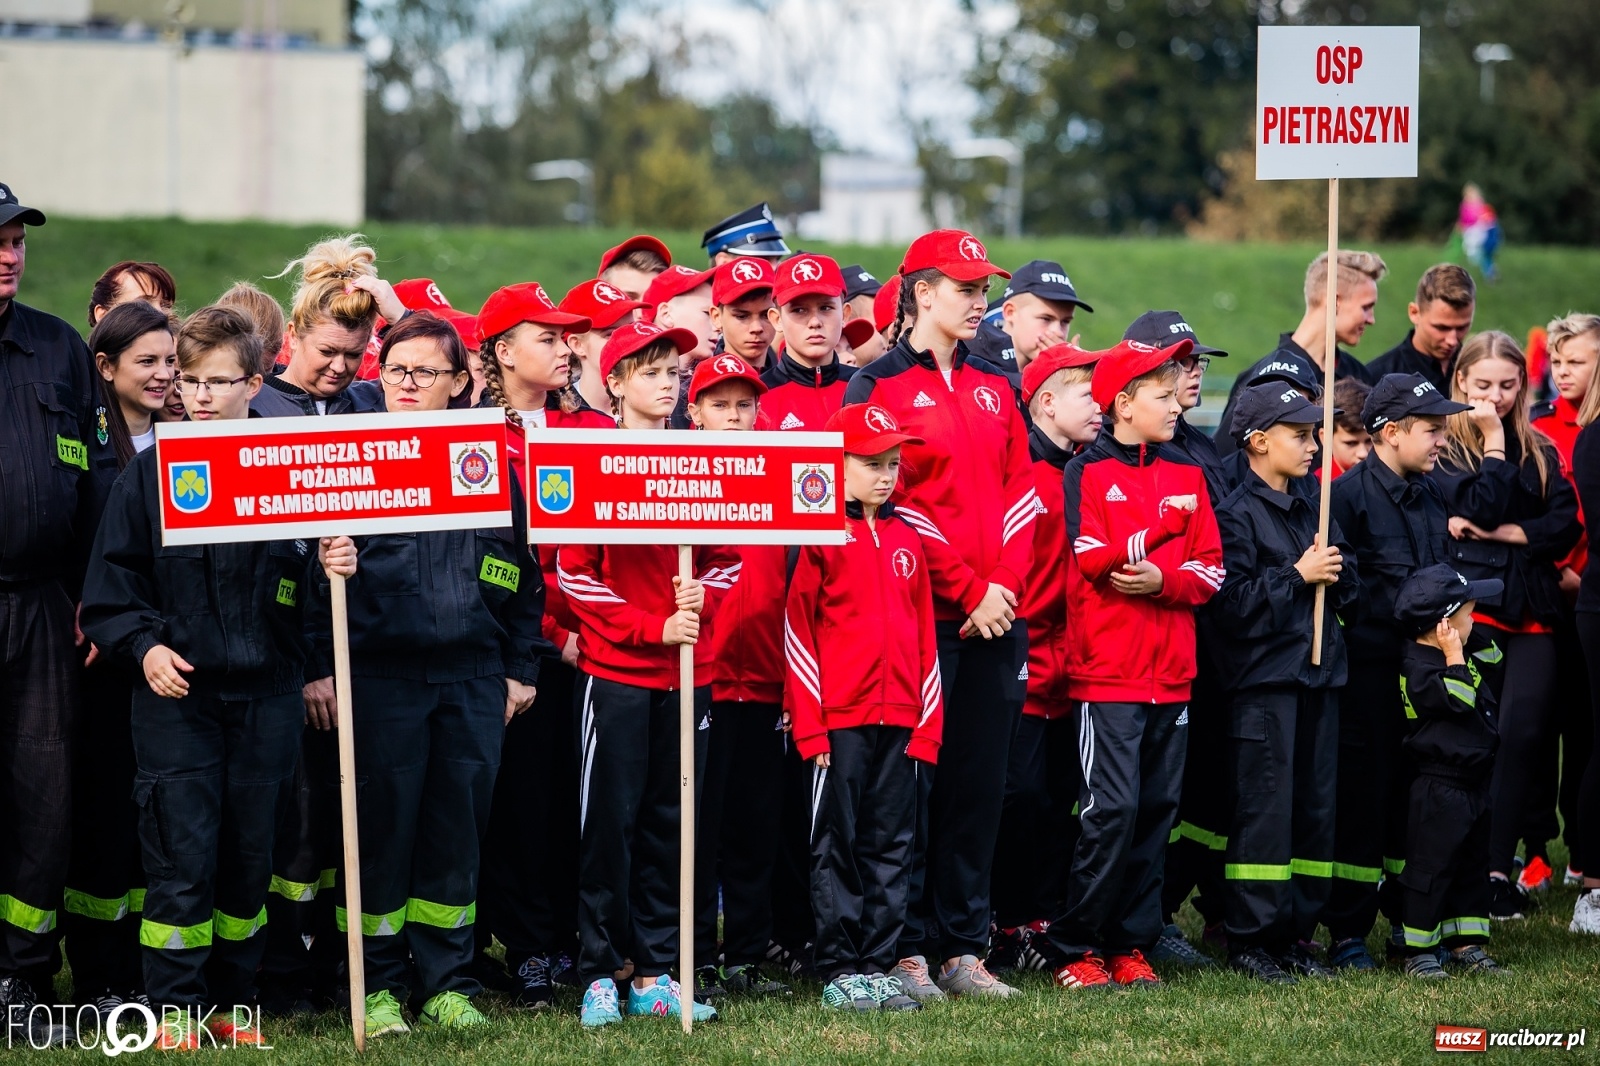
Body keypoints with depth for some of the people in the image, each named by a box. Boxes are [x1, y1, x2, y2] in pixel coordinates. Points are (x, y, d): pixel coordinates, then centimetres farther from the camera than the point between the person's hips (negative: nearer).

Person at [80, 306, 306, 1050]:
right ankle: (176, 1007, 5)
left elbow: (310, 582, 5)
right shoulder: (149, 474, 1)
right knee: (182, 854, -4)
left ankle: (231, 1000, 18)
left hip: (266, 694, 2)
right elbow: (111, 583, 3)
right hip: (176, 692, -2)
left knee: (250, 852, 7)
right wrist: (144, 646, -10)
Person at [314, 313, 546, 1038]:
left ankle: (446, 983, 14)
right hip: (380, 673, -2)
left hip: (473, 679, 2)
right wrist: (330, 568, -24)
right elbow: (317, 555, -1)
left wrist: (521, 667, 10)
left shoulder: (491, 462, 10)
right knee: (382, 828, 0)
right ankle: (379, 985, 9)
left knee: (458, 831, 6)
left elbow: (523, 574, 14)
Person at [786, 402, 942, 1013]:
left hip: (900, 720, 5)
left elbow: (924, 636, 14)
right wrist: (809, 726, -11)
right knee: (838, 843, 0)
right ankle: (839, 970, 4)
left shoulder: (906, 540, 12)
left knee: (890, 846, 7)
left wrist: (928, 723, 8)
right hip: (839, 719, -5)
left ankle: (878, 965, 12)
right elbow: (798, 633, -7)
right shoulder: (822, 537, -4)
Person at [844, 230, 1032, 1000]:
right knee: (913, 784, -3)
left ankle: (964, 948, 12)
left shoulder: (993, 387, 16)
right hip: (921, 614, -6)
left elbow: (1019, 491, 12)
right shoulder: (878, 387, -3)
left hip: (995, 615, 6)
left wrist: (1003, 584, -3)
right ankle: (906, 950, 2)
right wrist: (967, 590, -11)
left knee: (979, 784, 6)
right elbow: (892, 503, -9)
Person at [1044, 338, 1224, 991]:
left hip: (1171, 673, 6)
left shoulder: (1186, 478, 14)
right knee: (1112, 808, -10)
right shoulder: (1087, 473, -2)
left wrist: (1162, 579, -13)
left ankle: (1131, 945, 13)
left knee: (1156, 809, 6)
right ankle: (1075, 950, -3)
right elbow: (1098, 559, -15)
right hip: (1107, 672, -6)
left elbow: (1210, 570, 7)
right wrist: (1174, 540, -6)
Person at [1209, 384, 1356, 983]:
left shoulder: (1310, 512, 17)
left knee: (1317, 806, 7)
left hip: (1318, 676, 8)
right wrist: (1297, 575, -13)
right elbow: (1231, 601, -15)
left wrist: (1334, 571, 0)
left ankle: (1297, 933, 14)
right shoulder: (1236, 514, -5)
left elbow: (1346, 594, 21)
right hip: (1262, 680, -8)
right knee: (1265, 810, -7)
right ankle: (1249, 938, -2)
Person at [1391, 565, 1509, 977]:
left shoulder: (1463, 657, 12)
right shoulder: (1419, 668, -18)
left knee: (1473, 866, 15)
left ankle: (1467, 946, 22)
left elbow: (1492, 661, 24)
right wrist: (1454, 656, -20)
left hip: (1473, 785, 10)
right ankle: (1418, 952, 1)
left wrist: (1471, 638, 11)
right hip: (1439, 789, -10)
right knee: (1431, 868, -4)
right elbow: (1459, 699, -26)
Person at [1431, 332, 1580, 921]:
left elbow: (1567, 524, 5)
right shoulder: (1444, 448, 3)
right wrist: (1493, 442, -7)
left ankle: (1499, 865, -4)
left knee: (1526, 733, -7)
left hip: (1531, 610, 4)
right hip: (1470, 605, -4)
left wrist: (1506, 533, -8)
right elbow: (1481, 508, -12)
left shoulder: (1540, 452, 16)